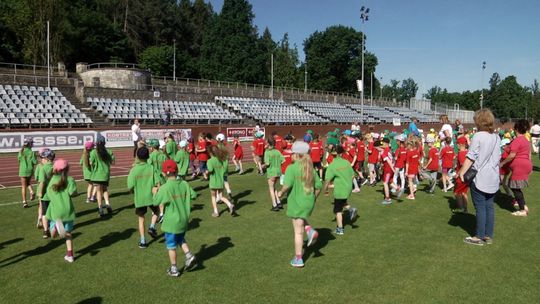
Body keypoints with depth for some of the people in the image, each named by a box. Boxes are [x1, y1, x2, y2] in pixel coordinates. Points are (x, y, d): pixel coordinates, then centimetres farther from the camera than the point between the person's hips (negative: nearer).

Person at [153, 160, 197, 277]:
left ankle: (174, 269, 20)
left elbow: (156, 202, -14)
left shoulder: (165, 188, -20)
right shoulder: (184, 184, -5)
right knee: (181, 240, 28)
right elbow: (193, 195, 4)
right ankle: (189, 255, 9)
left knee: (171, 245, 11)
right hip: (184, 220, 5)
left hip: (171, 222, -5)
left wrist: (158, 191, 2)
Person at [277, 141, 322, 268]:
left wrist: (281, 193, -5)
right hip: (309, 203, 6)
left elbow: (287, 185, -25)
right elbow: (318, 186, 6)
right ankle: (310, 230, 8)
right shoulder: (311, 168, 4)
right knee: (301, 219, 34)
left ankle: (298, 259, 14)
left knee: (298, 231, 4)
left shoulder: (292, 168, -15)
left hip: (296, 203, -6)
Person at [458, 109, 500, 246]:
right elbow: (498, 157, 14)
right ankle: (489, 236, 19)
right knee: (489, 206, 12)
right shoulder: (497, 137, 8)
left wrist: (462, 172, -12)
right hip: (493, 178, 7)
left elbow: (471, 157, -15)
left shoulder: (478, 136, -13)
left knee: (480, 208, -1)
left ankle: (480, 237, 7)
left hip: (479, 178, -7)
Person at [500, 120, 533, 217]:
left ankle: (523, 210, -2)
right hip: (526, 165, 10)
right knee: (516, 187, 18)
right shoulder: (526, 140, 15)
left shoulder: (517, 140, -16)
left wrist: (503, 163, -9)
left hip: (519, 167, -10)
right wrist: (529, 167, 25)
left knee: (515, 187, -4)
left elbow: (512, 155, -20)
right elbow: (529, 154, 19)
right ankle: (523, 205, 24)